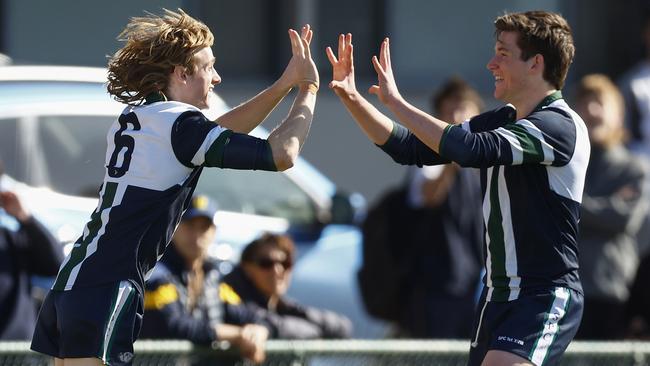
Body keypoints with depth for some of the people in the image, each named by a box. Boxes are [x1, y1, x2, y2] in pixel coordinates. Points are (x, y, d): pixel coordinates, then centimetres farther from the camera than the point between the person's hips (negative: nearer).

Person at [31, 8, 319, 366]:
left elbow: (219, 135, 29)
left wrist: (284, 84, 24)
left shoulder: (134, 118, 16)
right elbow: (281, 155, -10)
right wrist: (308, 90, 5)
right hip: (105, 292, -9)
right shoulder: (178, 124, -9)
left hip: (71, 282, 9)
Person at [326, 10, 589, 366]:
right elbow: (410, 148, 16)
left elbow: (468, 148, -28)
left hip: (545, 299, -9)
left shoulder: (559, 126, -16)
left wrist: (394, 100, -20)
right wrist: (351, 98, 5)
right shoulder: (499, 121, 12)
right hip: (498, 294, 9)